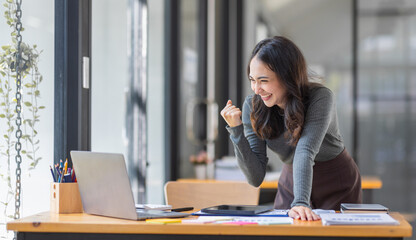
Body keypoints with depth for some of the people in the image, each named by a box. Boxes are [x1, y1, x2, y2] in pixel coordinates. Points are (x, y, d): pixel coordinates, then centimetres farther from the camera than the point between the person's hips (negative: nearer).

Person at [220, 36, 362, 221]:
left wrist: (300, 203, -52)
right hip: (291, 186, 3)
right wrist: (236, 131, -28)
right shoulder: (252, 106, -15)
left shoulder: (320, 98, -25)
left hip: (338, 187, -3)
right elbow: (256, 178, -16)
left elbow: (305, 151, -39)